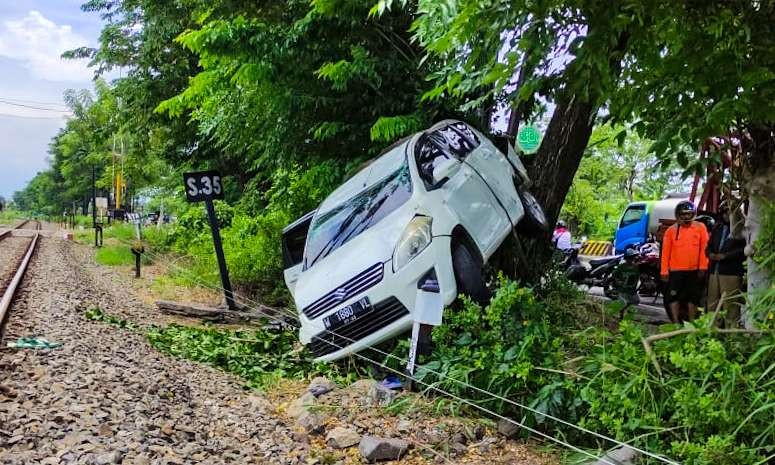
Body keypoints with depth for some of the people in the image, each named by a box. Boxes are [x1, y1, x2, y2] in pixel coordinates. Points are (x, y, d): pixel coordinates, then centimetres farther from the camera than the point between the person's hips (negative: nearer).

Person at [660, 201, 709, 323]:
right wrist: (664, 271, -4)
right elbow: (665, 252, -1)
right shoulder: (671, 230, -1)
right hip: (676, 271, -1)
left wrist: (703, 267, -7)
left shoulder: (700, 228, 0)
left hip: (694, 270, 1)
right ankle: (676, 323, 6)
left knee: (693, 298, 11)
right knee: (674, 297, -2)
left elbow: (704, 248, -1)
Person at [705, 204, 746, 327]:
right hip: (714, 271, 7)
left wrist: (724, 256, -13)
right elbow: (709, 246, 25)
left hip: (731, 272, -7)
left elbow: (744, 249, -12)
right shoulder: (717, 228, 20)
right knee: (712, 304, 9)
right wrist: (710, 254, 3)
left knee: (730, 306, -8)